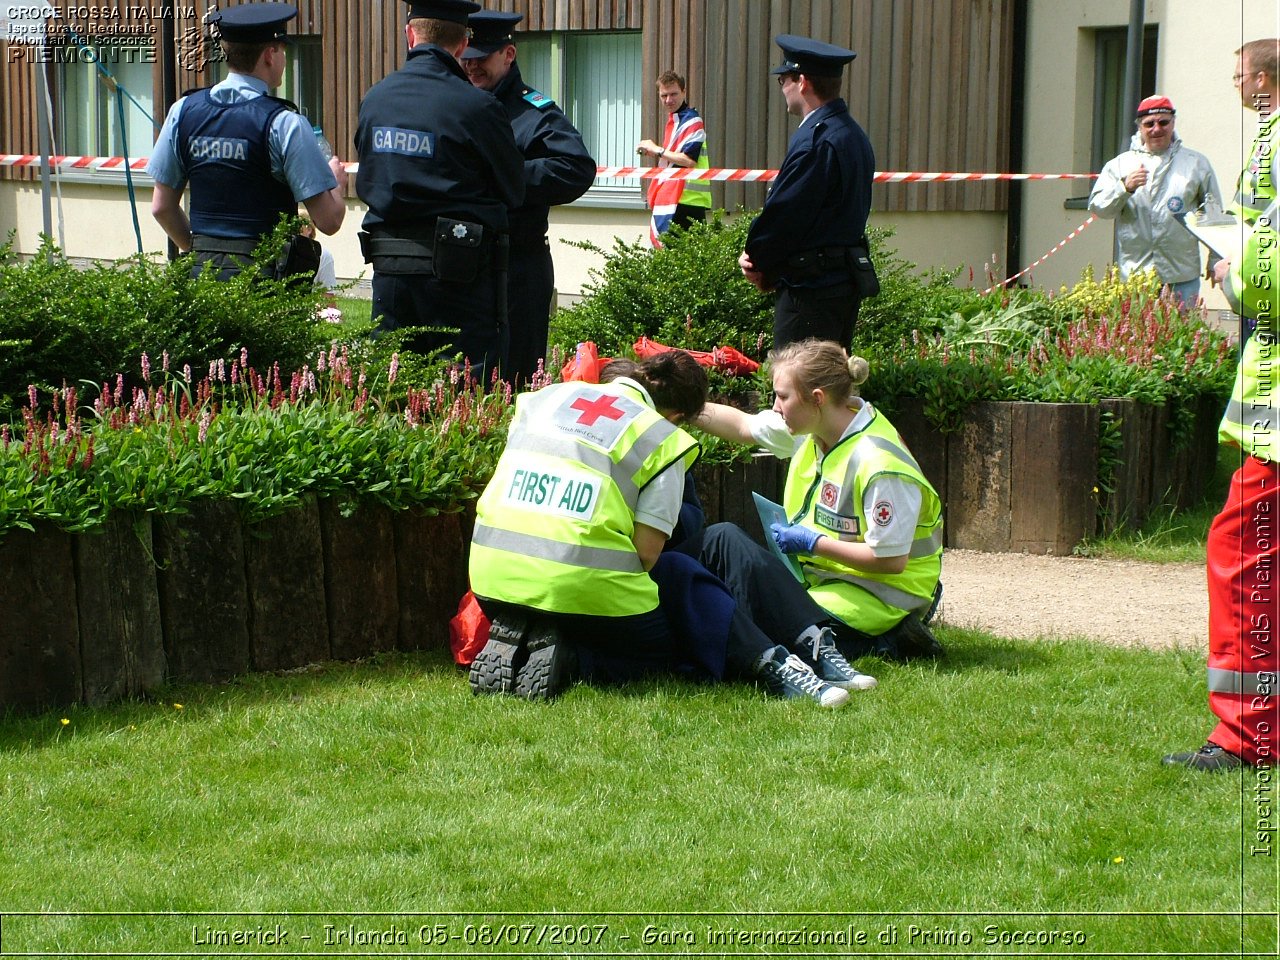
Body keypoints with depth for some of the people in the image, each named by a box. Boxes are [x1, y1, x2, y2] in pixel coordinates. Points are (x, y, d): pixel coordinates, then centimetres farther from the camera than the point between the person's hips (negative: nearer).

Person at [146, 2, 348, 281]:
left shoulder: (183, 112, 7)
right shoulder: (283, 123, -9)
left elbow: (162, 207, 13)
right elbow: (329, 220, -8)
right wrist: (337, 182, 14)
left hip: (201, 270, 5)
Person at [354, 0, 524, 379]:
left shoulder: (374, 98, 5)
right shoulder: (476, 106, -12)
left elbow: (365, 185, 13)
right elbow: (514, 192, -3)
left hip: (388, 266, 5)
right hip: (459, 273, -5)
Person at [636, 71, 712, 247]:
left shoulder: (692, 121, -11)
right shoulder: (673, 120, 18)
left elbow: (689, 160, -21)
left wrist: (657, 150, -13)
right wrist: (653, 152, 9)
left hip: (686, 201, -10)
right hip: (668, 198, 10)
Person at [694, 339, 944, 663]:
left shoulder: (880, 465, -26)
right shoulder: (816, 423, -2)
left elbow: (891, 560, -24)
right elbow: (742, 425, 15)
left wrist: (812, 543, -19)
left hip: (881, 591, -9)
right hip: (824, 572, 9)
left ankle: (885, 641, -9)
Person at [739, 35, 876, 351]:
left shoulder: (815, 140, -18)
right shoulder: (853, 134, 14)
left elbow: (784, 214, -17)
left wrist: (756, 260, 1)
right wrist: (760, 259, 6)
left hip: (812, 288, -10)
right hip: (847, 281, 10)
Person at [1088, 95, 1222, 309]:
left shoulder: (1196, 164, 11)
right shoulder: (1120, 164, 11)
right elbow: (1097, 206, 2)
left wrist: (1217, 262, 10)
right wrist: (1125, 187, -15)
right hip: (1134, 274, 0)